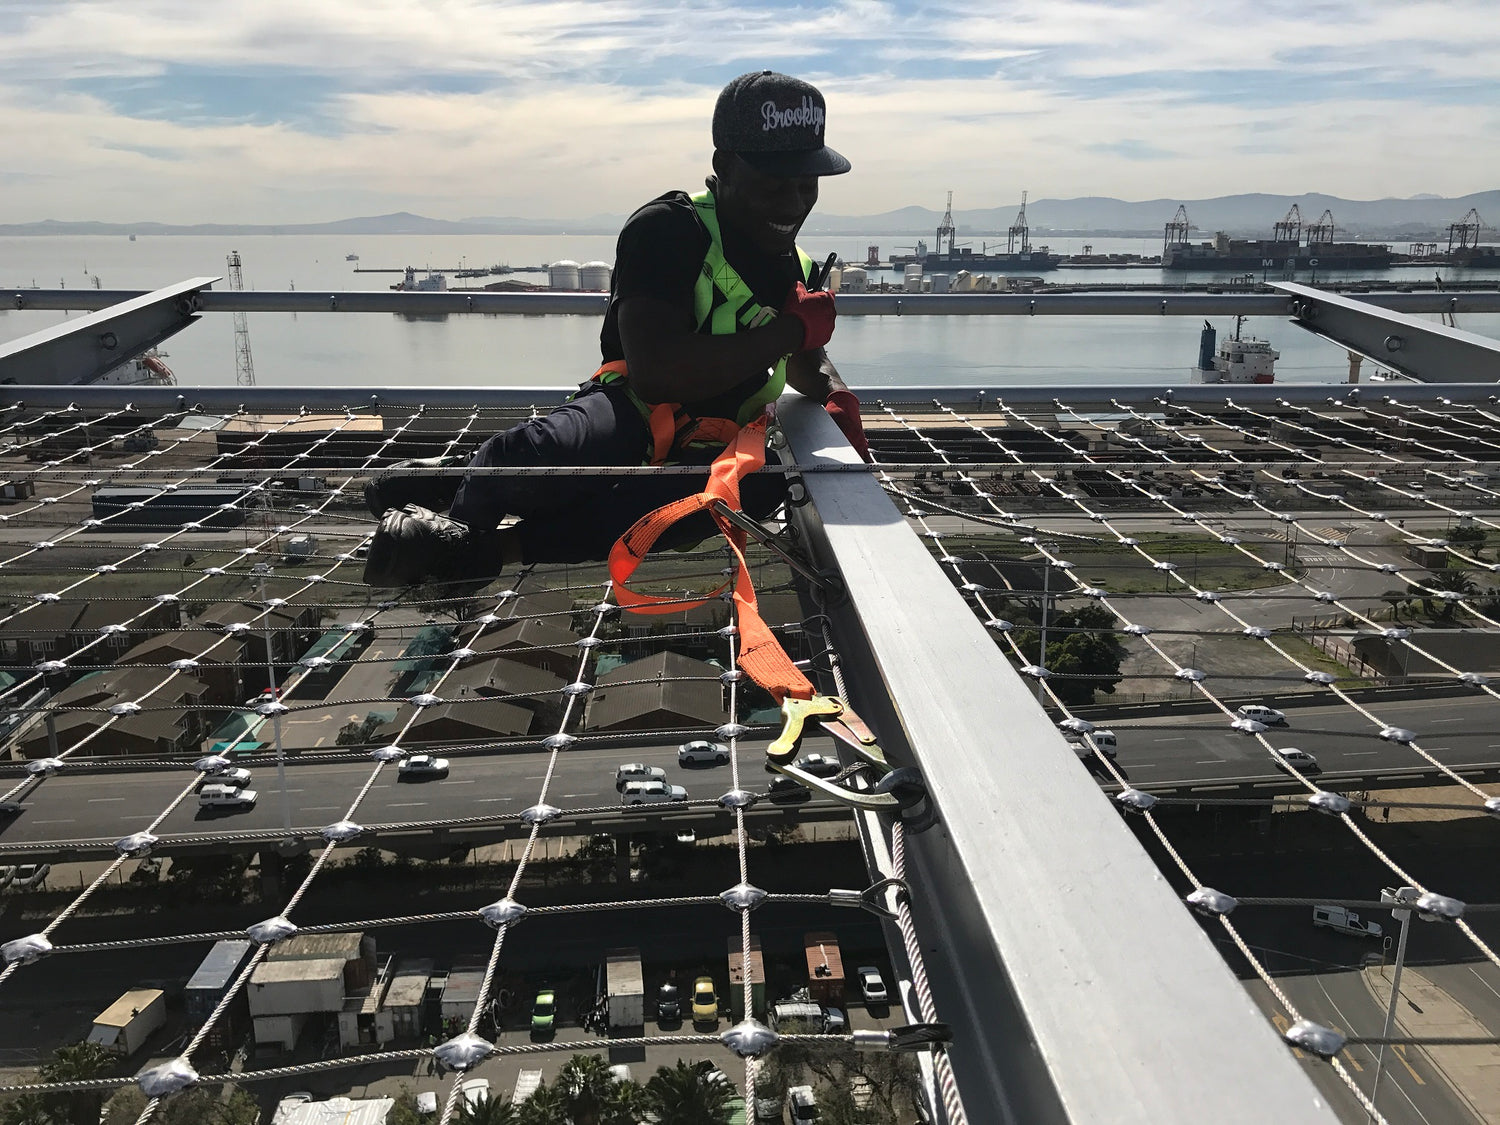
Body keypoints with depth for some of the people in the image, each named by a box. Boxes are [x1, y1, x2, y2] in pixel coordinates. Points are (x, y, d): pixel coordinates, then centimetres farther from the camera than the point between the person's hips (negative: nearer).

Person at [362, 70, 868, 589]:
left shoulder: (793, 267, 13)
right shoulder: (668, 230, -11)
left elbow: (805, 360, 33)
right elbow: (653, 370, -26)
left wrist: (835, 393, 6)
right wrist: (790, 329, -17)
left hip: (700, 454, 6)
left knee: (759, 486, -35)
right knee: (531, 454, -43)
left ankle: (497, 546, -27)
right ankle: (465, 503, -3)